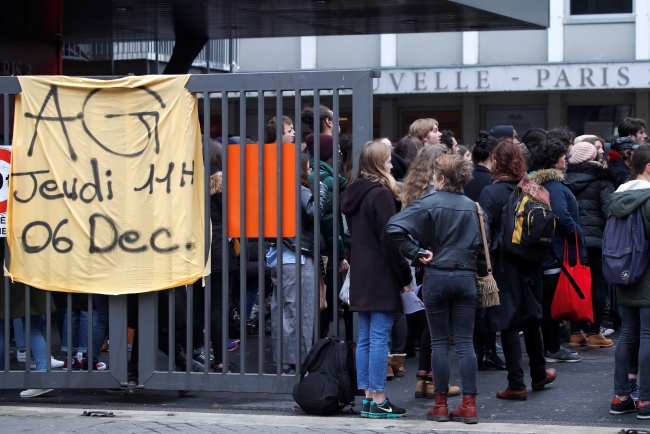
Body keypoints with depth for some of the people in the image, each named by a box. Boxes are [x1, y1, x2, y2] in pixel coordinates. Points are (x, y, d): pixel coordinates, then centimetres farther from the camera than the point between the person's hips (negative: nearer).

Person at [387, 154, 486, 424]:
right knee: (465, 342, 4)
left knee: (439, 343, 4)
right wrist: (481, 272, 18)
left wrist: (417, 252, -11)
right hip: (466, 278, 3)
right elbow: (481, 244, 9)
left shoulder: (428, 204, -6)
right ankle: (469, 406, 0)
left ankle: (441, 405, 7)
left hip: (436, 277, -3)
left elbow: (395, 228, -19)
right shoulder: (472, 207, 7)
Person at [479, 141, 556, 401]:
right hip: (529, 266, 5)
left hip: (503, 266, -5)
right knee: (531, 317, 20)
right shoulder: (532, 191, 0)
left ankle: (516, 384, 0)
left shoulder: (490, 193, -12)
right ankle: (538, 374, 33)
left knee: (509, 323, 0)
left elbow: (484, 232, -16)